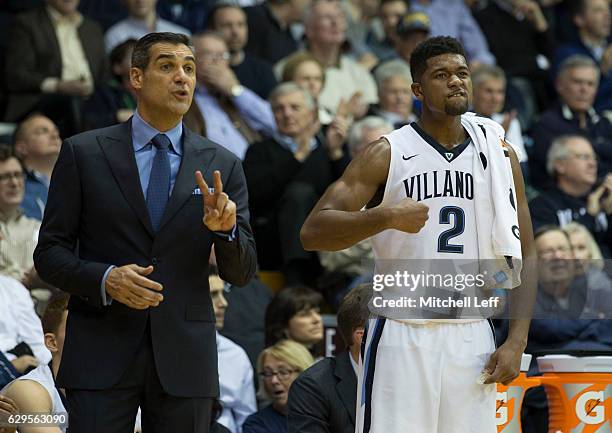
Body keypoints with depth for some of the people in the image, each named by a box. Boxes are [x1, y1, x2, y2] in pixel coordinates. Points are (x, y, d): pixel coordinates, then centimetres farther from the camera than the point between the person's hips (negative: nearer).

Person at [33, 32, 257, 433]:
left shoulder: (222, 166, 8)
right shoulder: (84, 153, 3)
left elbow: (242, 272, 7)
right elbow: (50, 253, 3)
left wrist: (226, 229, -14)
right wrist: (105, 279, -16)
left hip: (184, 357, 2)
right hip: (102, 354, -2)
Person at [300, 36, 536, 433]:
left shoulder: (499, 155, 9)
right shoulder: (387, 155, -2)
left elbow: (524, 259, 12)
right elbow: (312, 233, -9)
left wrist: (516, 341, 1)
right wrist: (386, 217, -23)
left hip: (472, 338, 3)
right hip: (402, 337, -3)